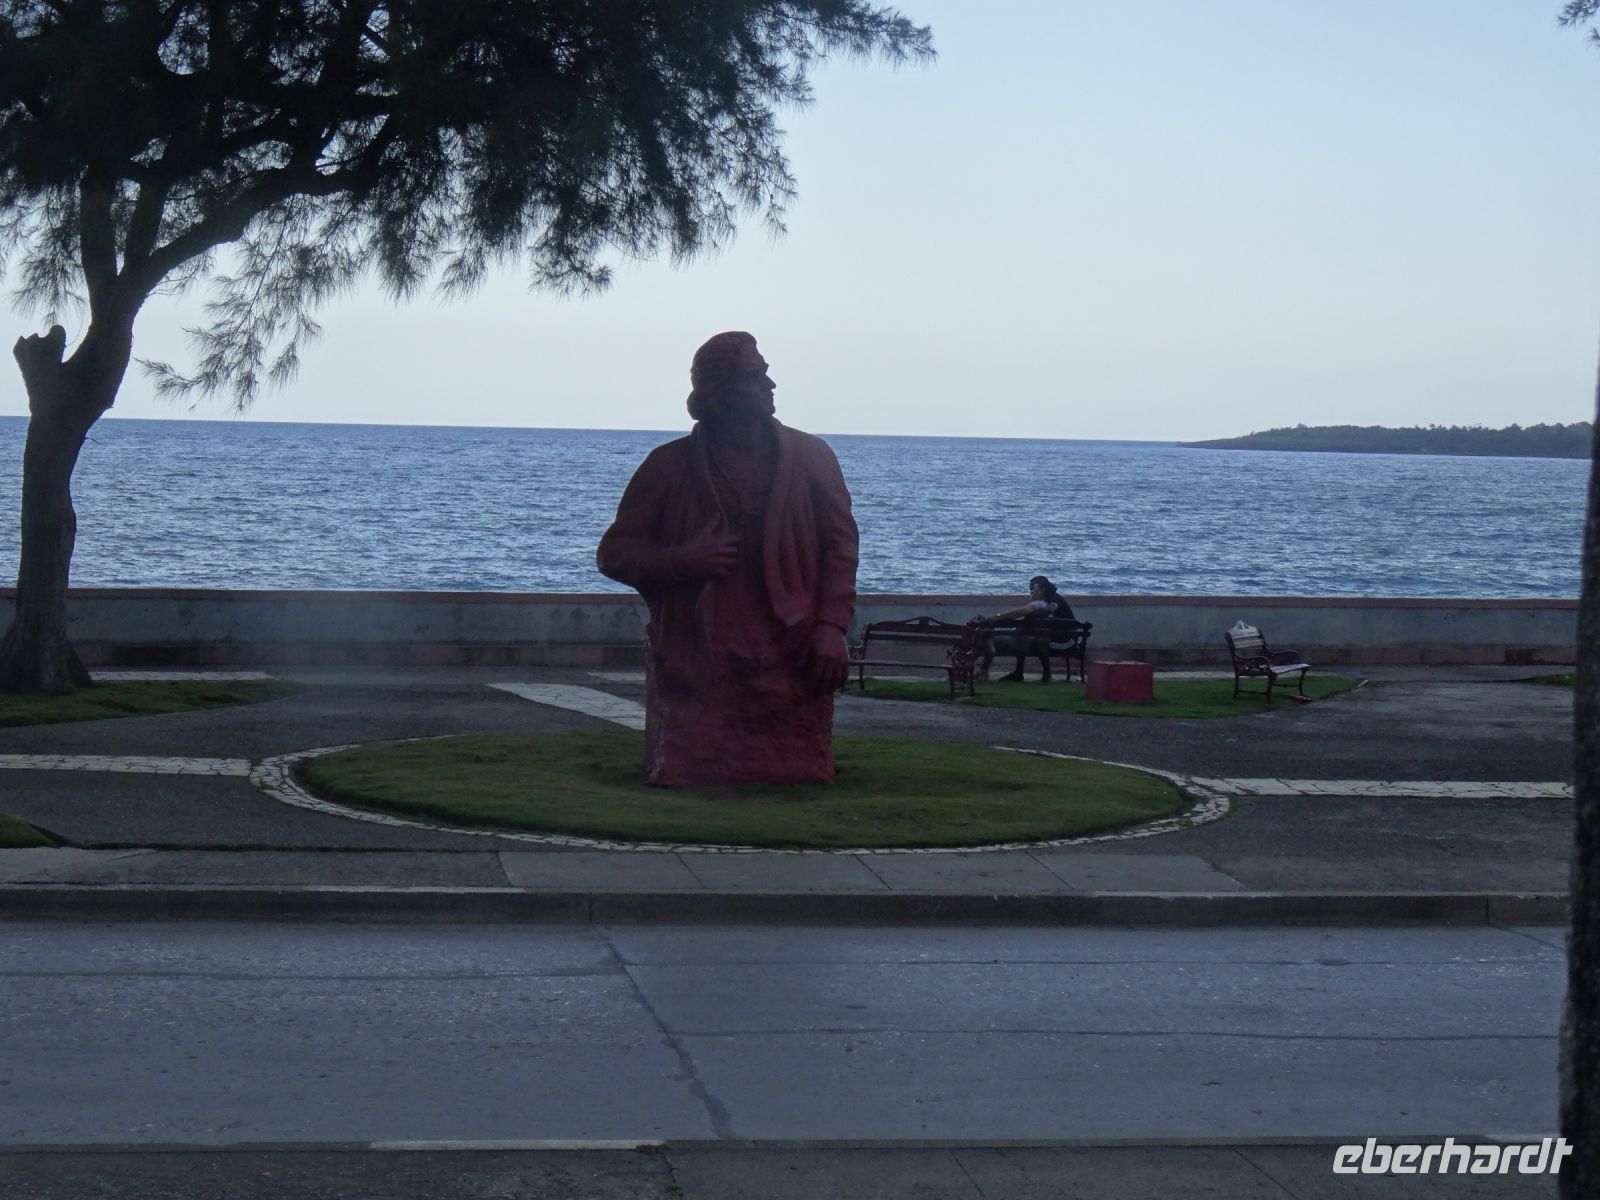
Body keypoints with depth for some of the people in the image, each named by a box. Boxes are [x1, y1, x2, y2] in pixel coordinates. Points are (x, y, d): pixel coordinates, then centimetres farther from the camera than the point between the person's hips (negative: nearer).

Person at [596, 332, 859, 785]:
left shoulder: (810, 457, 9)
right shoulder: (670, 466, 6)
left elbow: (841, 543, 7)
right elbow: (614, 552, 9)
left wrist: (832, 626, -6)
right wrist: (681, 560, -10)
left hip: (791, 665, 1)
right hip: (696, 667, -1)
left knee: (800, 783, -4)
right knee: (686, 783, -6)